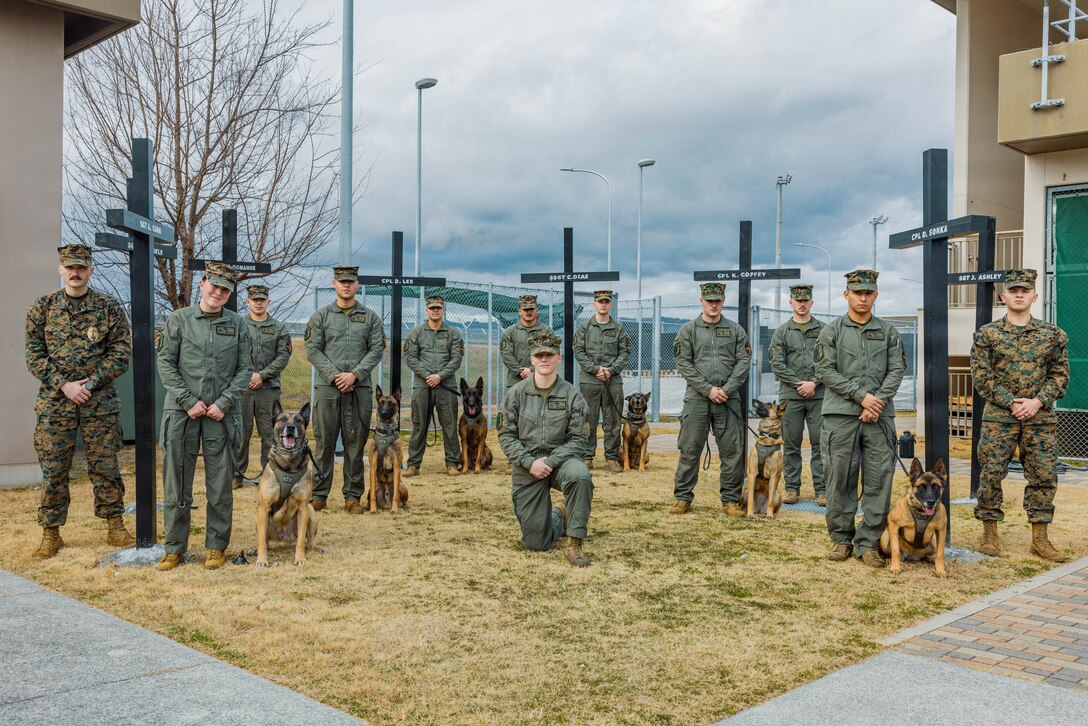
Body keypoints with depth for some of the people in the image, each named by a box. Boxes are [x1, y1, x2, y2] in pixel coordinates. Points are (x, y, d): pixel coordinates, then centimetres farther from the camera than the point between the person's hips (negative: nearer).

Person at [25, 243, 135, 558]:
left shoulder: (109, 308, 3)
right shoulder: (42, 308, 5)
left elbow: (120, 353, -1)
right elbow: (35, 355, 2)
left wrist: (90, 382, -12)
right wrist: (64, 385, -10)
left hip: (100, 403, -1)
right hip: (54, 402, 1)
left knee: (105, 466, 4)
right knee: (53, 469, 4)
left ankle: (115, 527, 14)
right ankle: (51, 534, 15)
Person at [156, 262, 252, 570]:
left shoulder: (238, 325, 7)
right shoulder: (178, 319, 3)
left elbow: (245, 368, 5)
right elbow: (166, 364, 1)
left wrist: (224, 402, -7)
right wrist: (188, 401, -8)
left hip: (223, 414, 1)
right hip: (181, 410, -1)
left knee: (221, 484, 5)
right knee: (176, 482, 4)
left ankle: (217, 546, 16)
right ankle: (174, 548, 14)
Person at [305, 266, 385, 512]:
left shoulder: (370, 317, 10)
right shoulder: (320, 316, 7)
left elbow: (377, 349, 3)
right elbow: (313, 350, 2)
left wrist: (354, 374, -10)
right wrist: (334, 375, -10)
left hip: (360, 388, 1)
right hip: (327, 387, -1)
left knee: (356, 443, 3)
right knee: (324, 442, 2)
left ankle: (353, 496, 10)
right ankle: (319, 495, 10)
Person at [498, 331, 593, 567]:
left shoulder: (572, 395, -4)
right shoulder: (516, 393, -1)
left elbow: (577, 439, -6)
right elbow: (506, 436, -1)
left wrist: (550, 462, -18)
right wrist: (530, 462, -15)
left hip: (560, 459, -1)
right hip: (526, 466, 1)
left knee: (580, 475, -39)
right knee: (535, 544, -1)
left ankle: (575, 543, -24)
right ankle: (559, 517, 35)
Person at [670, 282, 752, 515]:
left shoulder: (735, 330, 10)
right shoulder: (688, 330, 5)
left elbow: (743, 361, 4)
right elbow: (683, 363, -2)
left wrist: (726, 389, -9)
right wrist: (708, 389, -10)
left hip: (728, 398, 1)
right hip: (696, 398, -1)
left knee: (732, 450, 1)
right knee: (689, 449, 1)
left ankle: (731, 500, 10)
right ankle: (683, 498, 10)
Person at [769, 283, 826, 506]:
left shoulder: (823, 330, 8)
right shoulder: (781, 332, 8)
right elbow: (777, 364, 1)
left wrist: (814, 383, -10)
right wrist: (798, 383, -8)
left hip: (819, 394, 0)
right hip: (790, 395, 0)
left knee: (820, 443, -1)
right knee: (791, 444, 4)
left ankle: (821, 489, 5)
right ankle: (792, 488, 12)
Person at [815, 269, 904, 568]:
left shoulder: (888, 331, 12)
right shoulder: (831, 331, 6)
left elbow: (897, 370, 4)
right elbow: (825, 370, -3)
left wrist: (878, 402, -11)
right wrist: (862, 396, -11)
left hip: (880, 417, 2)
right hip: (840, 415, -2)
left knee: (879, 481, 0)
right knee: (840, 480, 2)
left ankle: (868, 542, 8)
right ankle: (841, 539, 14)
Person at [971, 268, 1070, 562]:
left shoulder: (1053, 335, 8)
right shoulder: (987, 334, 2)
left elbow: (1060, 374, 5)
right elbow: (982, 376, -3)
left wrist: (1037, 402, -10)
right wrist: (1011, 403, -12)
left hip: (1041, 417, 2)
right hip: (998, 417, -2)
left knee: (1044, 476, 3)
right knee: (991, 475, -2)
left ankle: (1040, 539, 13)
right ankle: (990, 535, 10)